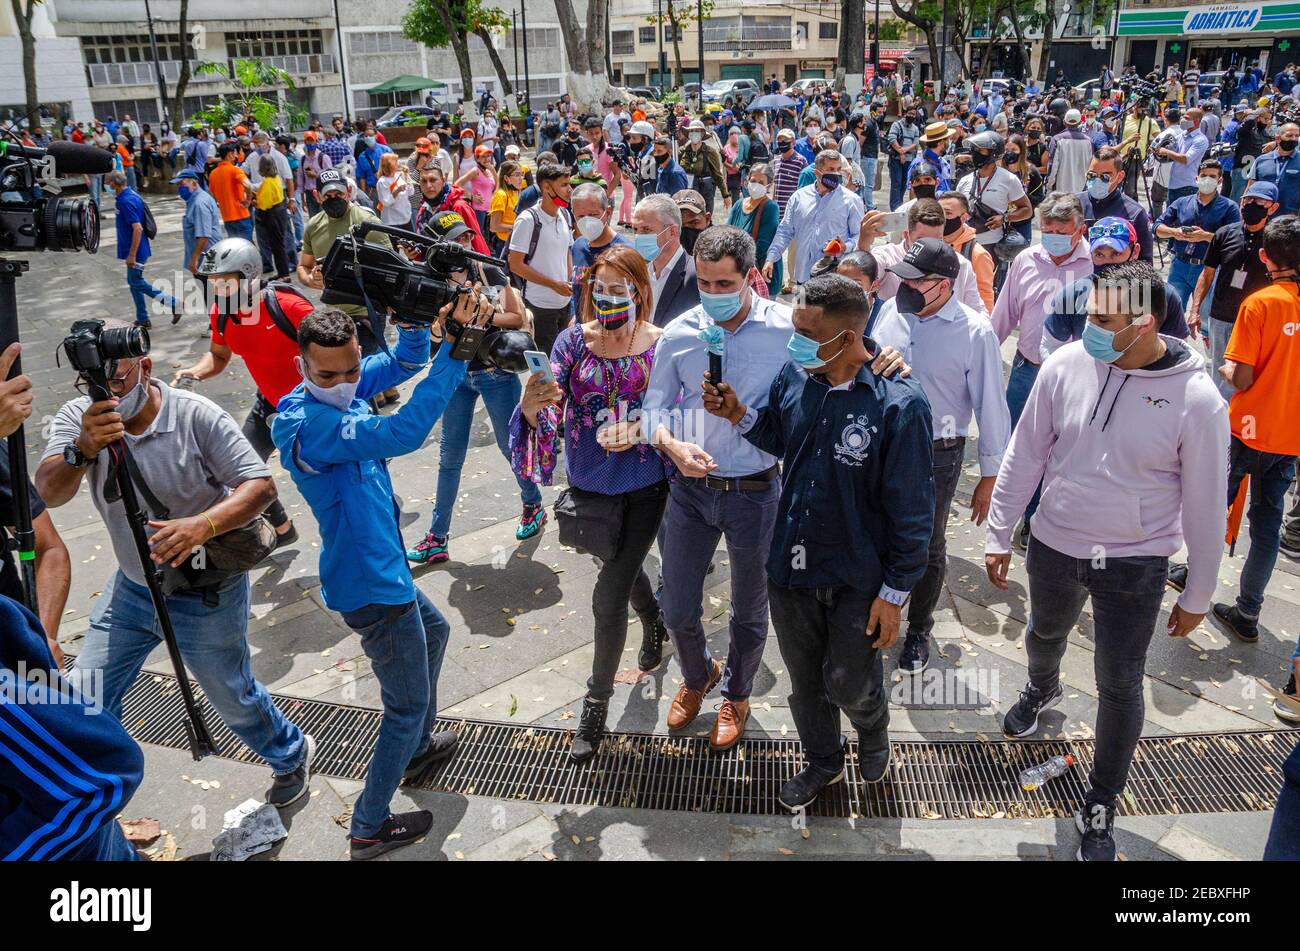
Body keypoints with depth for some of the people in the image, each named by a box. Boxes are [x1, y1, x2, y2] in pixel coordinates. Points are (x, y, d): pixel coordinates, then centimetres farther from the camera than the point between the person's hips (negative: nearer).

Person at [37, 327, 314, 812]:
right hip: (131, 589, 4)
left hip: (208, 595, -4)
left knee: (233, 698, 13)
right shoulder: (78, 417, -11)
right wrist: (83, 448, -44)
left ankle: (292, 754, 43)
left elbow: (261, 485, -23)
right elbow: (48, 493, -23)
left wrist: (201, 525, -40)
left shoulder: (196, 415, -21)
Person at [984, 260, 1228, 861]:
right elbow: (1024, 456, -2)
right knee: (1044, 634, 27)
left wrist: (1197, 595, -1)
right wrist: (998, 535, 2)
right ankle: (1042, 689, 63)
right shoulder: (1067, 365, -13)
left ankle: (1100, 809, 28)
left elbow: (1204, 506, -9)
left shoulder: (1197, 400, -20)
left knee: (1119, 686, 7)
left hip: (1134, 566, -3)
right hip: (1053, 547, 3)